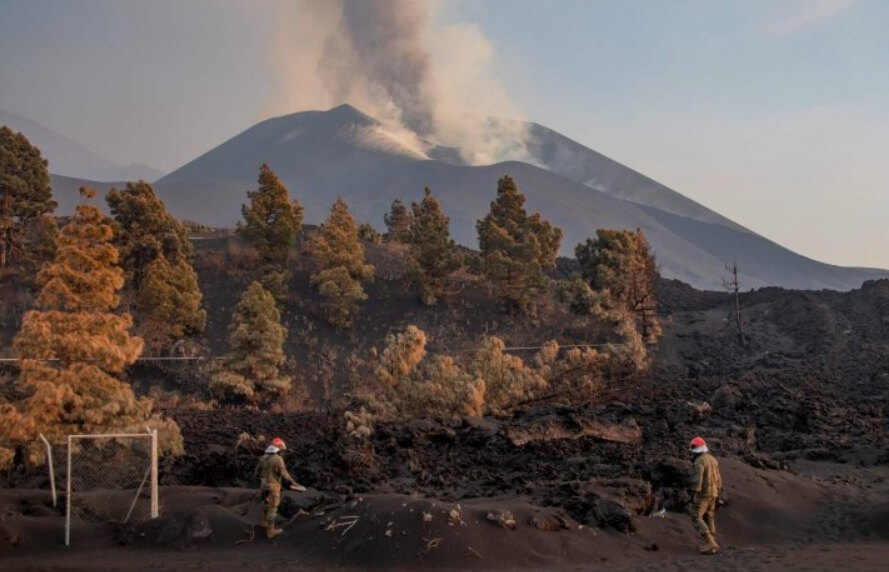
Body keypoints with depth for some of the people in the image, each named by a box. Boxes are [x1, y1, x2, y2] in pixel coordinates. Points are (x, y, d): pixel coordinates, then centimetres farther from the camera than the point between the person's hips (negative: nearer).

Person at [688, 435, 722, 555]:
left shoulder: (699, 461, -17)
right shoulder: (713, 459, 10)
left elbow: (697, 479, -23)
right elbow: (718, 478, 15)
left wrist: (694, 495, -19)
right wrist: (717, 494, 21)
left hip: (703, 493, -9)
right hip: (712, 493, 9)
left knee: (697, 518, -4)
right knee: (709, 518, 14)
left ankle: (711, 544, -12)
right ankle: (712, 545, 12)